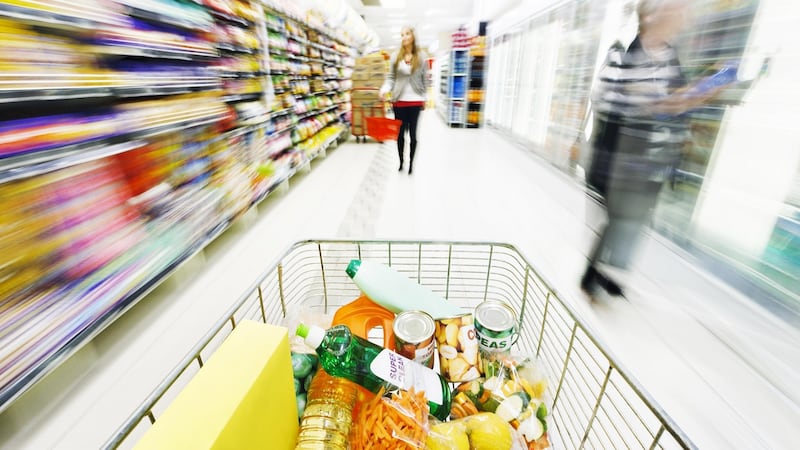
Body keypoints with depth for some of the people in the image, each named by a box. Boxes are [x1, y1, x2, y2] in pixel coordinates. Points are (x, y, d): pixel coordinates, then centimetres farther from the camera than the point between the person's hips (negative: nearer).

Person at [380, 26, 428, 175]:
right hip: (399, 101, 1)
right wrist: (385, 89, -14)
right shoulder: (395, 57, 5)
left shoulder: (421, 57, 4)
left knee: (412, 133, 4)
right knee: (400, 133, 6)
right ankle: (401, 162, 19)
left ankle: (411, 163, 15)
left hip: (415, 101, -1)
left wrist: (424, 99, 6)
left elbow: (424, 79, 8)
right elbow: (391, 77, 4)